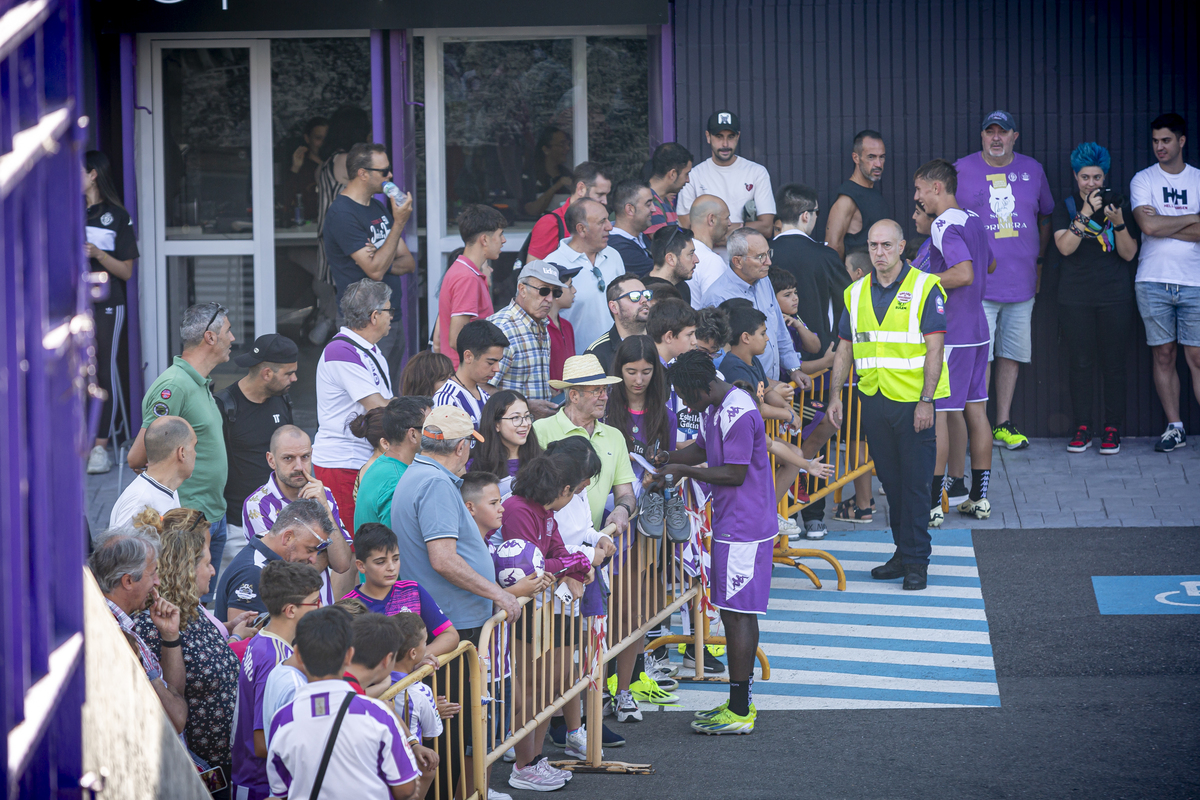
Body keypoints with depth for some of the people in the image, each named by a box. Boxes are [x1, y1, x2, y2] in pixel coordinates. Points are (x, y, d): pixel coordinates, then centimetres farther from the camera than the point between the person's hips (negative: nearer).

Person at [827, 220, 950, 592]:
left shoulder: (925, 288, -5)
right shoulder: (856, 293, 11)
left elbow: (934, 349, -10)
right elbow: (845, 348, 15)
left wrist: (926, 401, -16)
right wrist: (835, 395, 6)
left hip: (914, 401, -5)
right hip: (873, 399, 5)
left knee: (915, 480, -3)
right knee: (890, 479, 10)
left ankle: (916, 561, 2)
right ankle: (903, 551, 19)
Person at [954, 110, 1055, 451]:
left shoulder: (1032, 170, 9)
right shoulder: (962, 170, 0)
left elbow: (1045, 218, 20)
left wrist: (1038, 263, 15)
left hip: (1021, 281, 4)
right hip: (978, 283, -4)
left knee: (1012, 353, 8)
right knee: (978, 357, -9)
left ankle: (1003, 424, 17)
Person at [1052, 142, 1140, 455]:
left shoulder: (1119, 204, 5)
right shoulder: (1066, 207, 5)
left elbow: (1129, 254, -1)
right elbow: (1065, 246, -11)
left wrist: (1118, 223, -18)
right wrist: (1086, 213, -20)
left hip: (1114, 298, 0)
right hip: (1075, 298, 0)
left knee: (1113, 365, 0)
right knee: (1081, 364, 0)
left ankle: (1112, 429, 7)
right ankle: (1082, 428, 7)